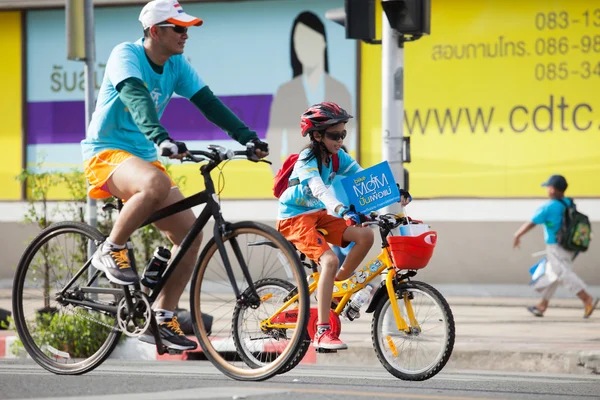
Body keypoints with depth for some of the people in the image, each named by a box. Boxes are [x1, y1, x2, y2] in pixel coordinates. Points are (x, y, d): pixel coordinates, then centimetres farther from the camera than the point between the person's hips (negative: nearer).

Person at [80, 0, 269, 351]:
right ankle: (111, 250, -18)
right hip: (106, 154, -8)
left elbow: (208, 102, 2)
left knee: (191, 233, -4)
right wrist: (162, 138, -49)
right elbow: (136, 97, -32)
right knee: (157, 184, -40)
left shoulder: (176, 66, 5)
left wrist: (249, 138, -10)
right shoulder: (126, 55, -15)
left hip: (143, 157, 8)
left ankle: (162, 320, 4)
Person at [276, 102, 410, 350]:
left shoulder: (337, 156, 1)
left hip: (317, 214, 8)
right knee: (329, 260, -29)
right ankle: (322, 332, -31)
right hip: (293, 218, -8)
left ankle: (337, 285, 8)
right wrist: (343, 211, -56)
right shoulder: (308, 161, -22)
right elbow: (319, 190, -39)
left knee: (365, 236, -12)